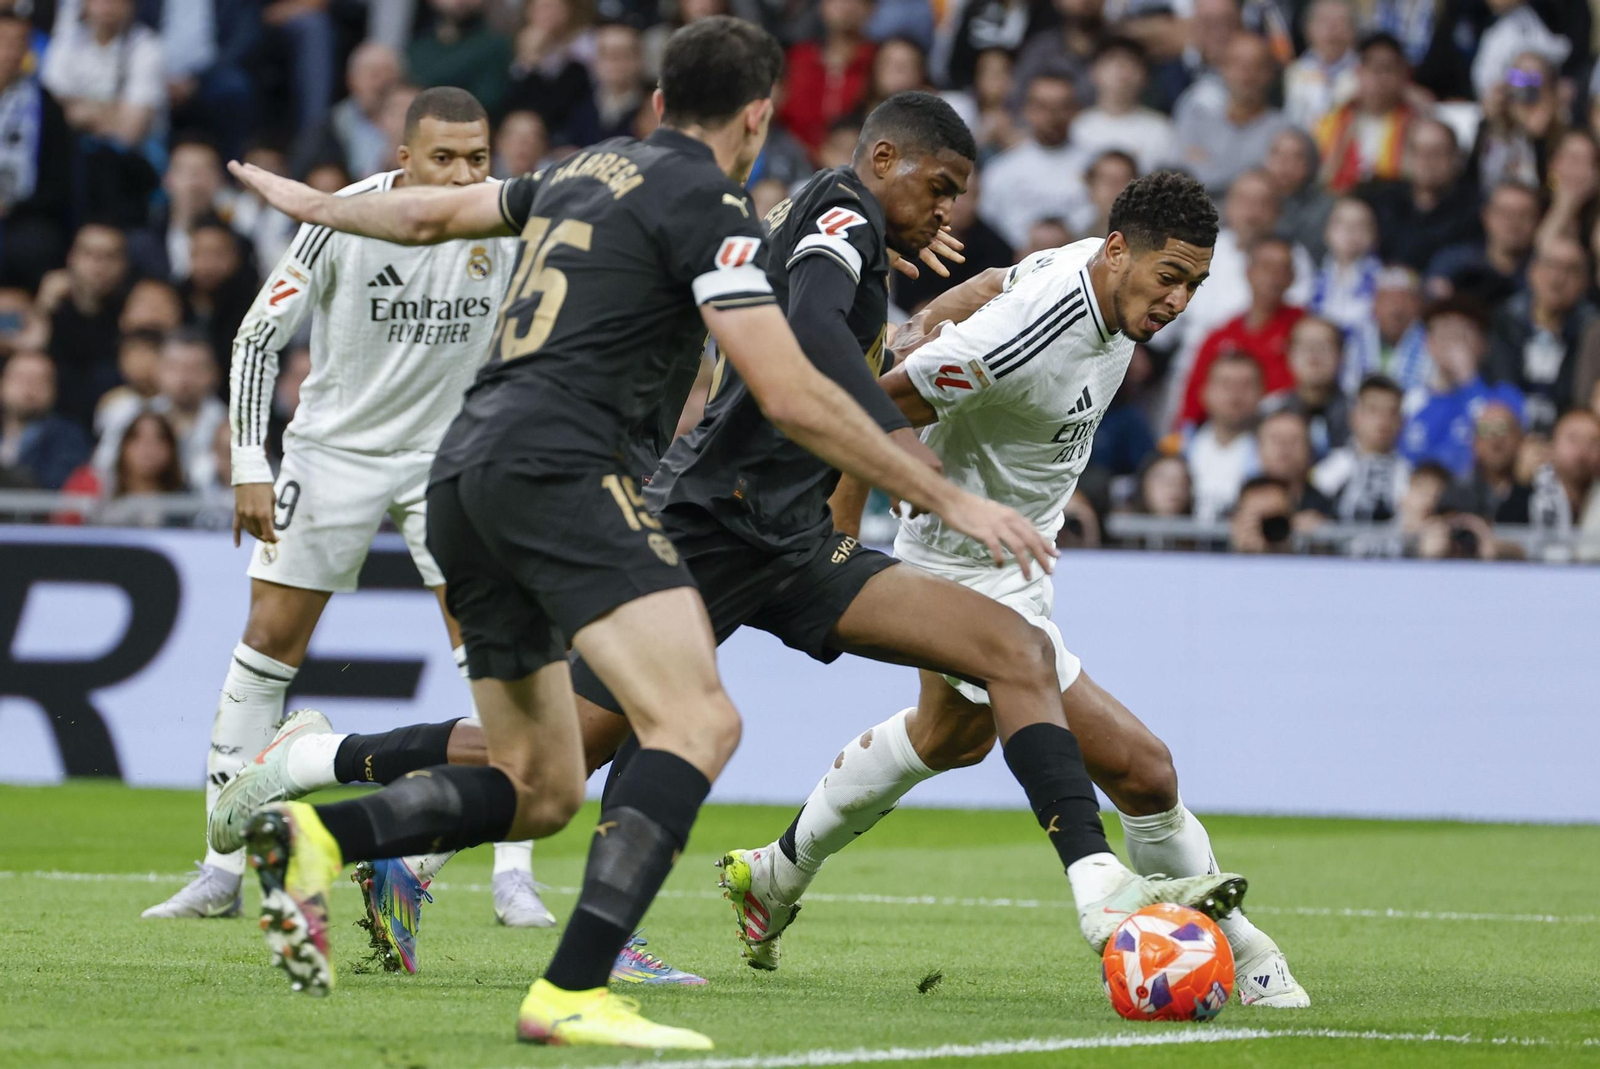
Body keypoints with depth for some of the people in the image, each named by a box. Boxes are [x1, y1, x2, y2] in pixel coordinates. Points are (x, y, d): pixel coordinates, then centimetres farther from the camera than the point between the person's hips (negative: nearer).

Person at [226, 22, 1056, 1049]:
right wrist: (951, 498, -6)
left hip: (467, 473, 10)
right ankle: (573, 993, -32)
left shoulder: (588, 173, 23)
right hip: (561, 463, -9)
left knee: (541, 791, 12)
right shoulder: (707, 204, -3)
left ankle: (315, 837, -4)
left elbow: (433, 212, 39)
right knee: (697, 723, -21)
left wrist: (313, 203, 60)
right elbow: (790, 395, -11)